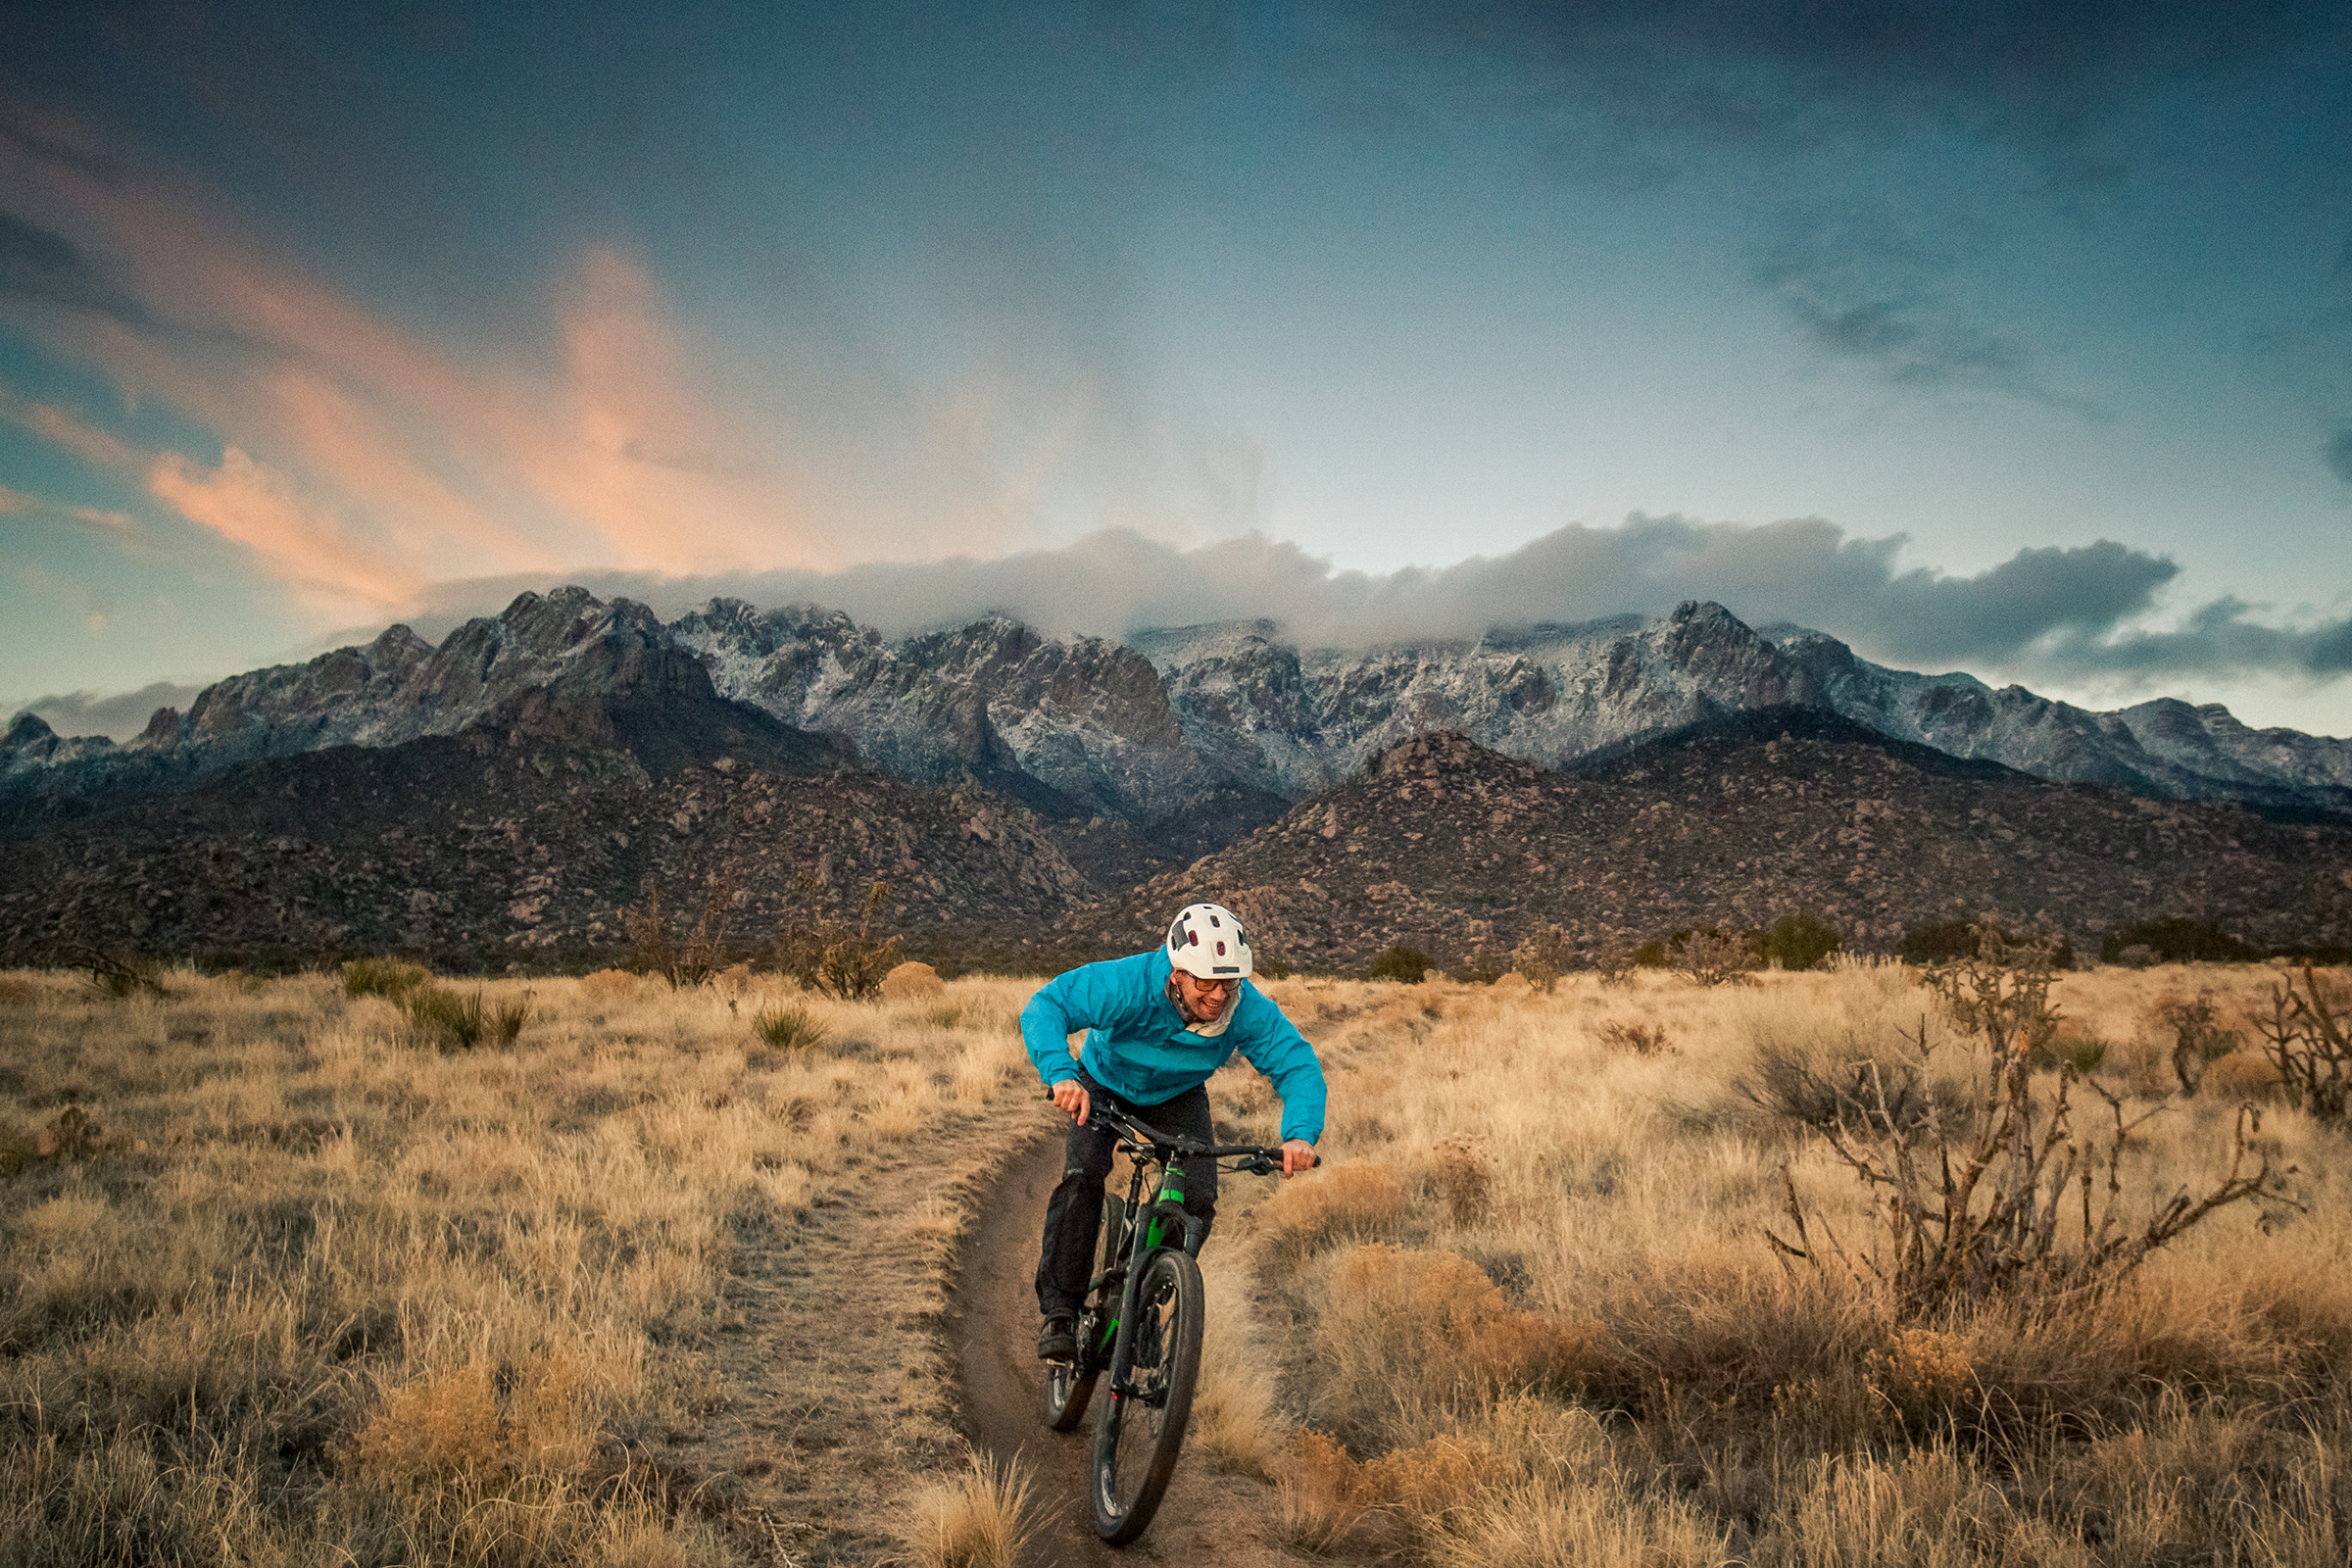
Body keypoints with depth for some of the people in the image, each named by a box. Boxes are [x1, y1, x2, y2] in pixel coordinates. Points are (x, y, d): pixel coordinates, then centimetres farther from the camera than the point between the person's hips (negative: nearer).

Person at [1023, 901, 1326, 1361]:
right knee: (1082, 1177, -26)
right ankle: (1059, 1313, -14)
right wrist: (1060, 1074, -61)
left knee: (1199, 1197, -17)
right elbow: (1045, 1006, -42)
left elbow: (1298, 1064, -28)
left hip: (1178, 1097, 2)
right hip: (1107, 1085, -2)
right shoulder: (1128, 984, -40)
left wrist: (1301, 1133, -47)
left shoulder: (1248, 1009, -32)